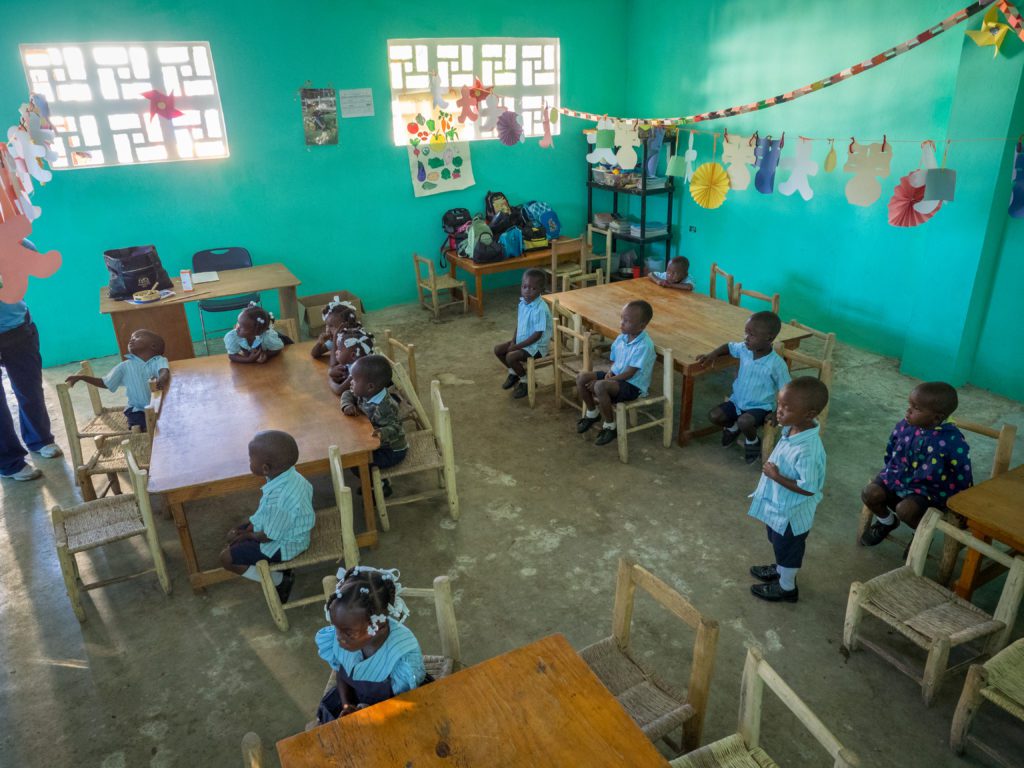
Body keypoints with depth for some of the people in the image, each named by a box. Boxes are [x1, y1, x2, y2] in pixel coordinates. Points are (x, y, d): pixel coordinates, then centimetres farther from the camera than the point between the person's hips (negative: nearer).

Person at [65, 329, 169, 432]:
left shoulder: (159, 360, 1)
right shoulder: (125, 366, 13)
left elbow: (165, 371, -22)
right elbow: (105, 383, 21)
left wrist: (162, 379, -47)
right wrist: (81, 377, 10)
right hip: (137, 410, 2)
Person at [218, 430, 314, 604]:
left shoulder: (278, 499, -39)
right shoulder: (289, 475, -14)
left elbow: (269, 536, -22)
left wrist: (249, 535, -4)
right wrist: (252, 524, 2)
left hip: (284, 544, -9)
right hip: (288, 529, 9)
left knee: (227, 558, -3)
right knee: (233, 535, 19)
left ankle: (280, 579, 8)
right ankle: (281, 569, 18)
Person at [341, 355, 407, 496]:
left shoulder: (383, 408, -34)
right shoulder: (365, 394, -9)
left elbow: (395, 429, -34)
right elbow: (348, 394, 6)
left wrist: (382, 434, -55)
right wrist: (347, 405, -15)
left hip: (392, 451, -9)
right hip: (378, 444, 9)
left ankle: (381, 486, 9)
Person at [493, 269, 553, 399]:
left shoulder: (540, 309, -28)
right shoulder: (523, 302, -2)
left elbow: (537, 335, -26)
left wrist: (516, 346, -21)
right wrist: (513, 341, -2)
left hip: (536, 345, -8)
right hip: (522, 340, 9)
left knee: (511, 357, -24)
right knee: (498, 349, 2)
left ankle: (526, 381, 1)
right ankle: (513, 373, 25)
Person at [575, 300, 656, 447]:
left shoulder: (644, 346, -23)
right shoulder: (621, 338, 1)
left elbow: (629, 373, -23)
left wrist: (607, 380, -21)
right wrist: (609, 373, -8)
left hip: (633, 385, -8)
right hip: (616, 376, 8)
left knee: (600, 387, -34)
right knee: (582, 377, -6)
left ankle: (610, 426, -12)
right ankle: (592, 412, 17)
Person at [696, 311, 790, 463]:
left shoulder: (776, 364, -23)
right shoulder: (744, 349, -8)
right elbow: (729, 346, 14)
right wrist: (712, 354, -4)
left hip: (760, 407, -5)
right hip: (737, 400, 6)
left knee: (744, 422, -33)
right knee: (714, 416, -11)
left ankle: (753, 441, 3)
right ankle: (732, 427, 23)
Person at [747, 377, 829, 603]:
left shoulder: (807, 450, -38)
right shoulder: (793, 429, -11)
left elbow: (808, 488, -31)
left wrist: (776, 476, -28)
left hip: (791, 513, -8)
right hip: (779, 505, 8)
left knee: (788, 549, 18)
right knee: (779, 545, 32)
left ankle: (787, 588, 42)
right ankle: (780, 570, 57)